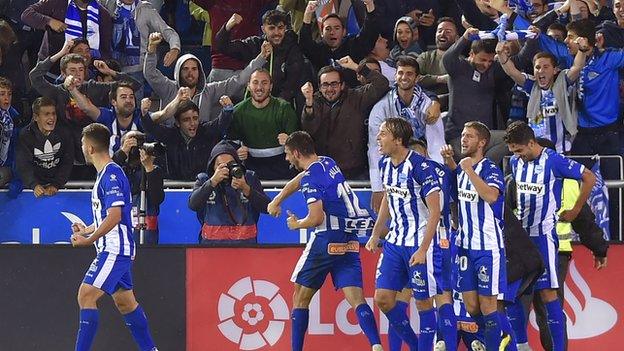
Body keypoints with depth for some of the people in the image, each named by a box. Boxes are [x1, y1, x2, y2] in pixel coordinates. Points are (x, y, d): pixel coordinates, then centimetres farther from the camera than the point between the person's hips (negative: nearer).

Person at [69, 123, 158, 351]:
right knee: (124, 301, 15)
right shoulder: (105, 174, 16)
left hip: (115, 250, -11)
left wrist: (89, 240, -18)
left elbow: (114, 216, -22)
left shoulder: (111, 175, -16)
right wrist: (87, 230, 12)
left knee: (86, 295, -15)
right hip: (112, 249, 11)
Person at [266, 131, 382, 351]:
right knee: (356, 299, -4)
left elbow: (317, 218, -17)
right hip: (350, 241, 7)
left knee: (300, 297, 9)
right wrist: (276, 201, 43)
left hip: (327, 240, -7)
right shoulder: (328, 164, 15)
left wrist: (296, 224, 2)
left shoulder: (311, 177, -9)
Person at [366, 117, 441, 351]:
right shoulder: (385, 164, 5)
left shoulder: (420, 166, -18)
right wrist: (376, 235, 22)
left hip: (419, 243, -8)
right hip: (394, 241, 8)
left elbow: (435, 210, -18)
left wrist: (423, 249, -22)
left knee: (423, 302, -1)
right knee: (382, 298, 4)